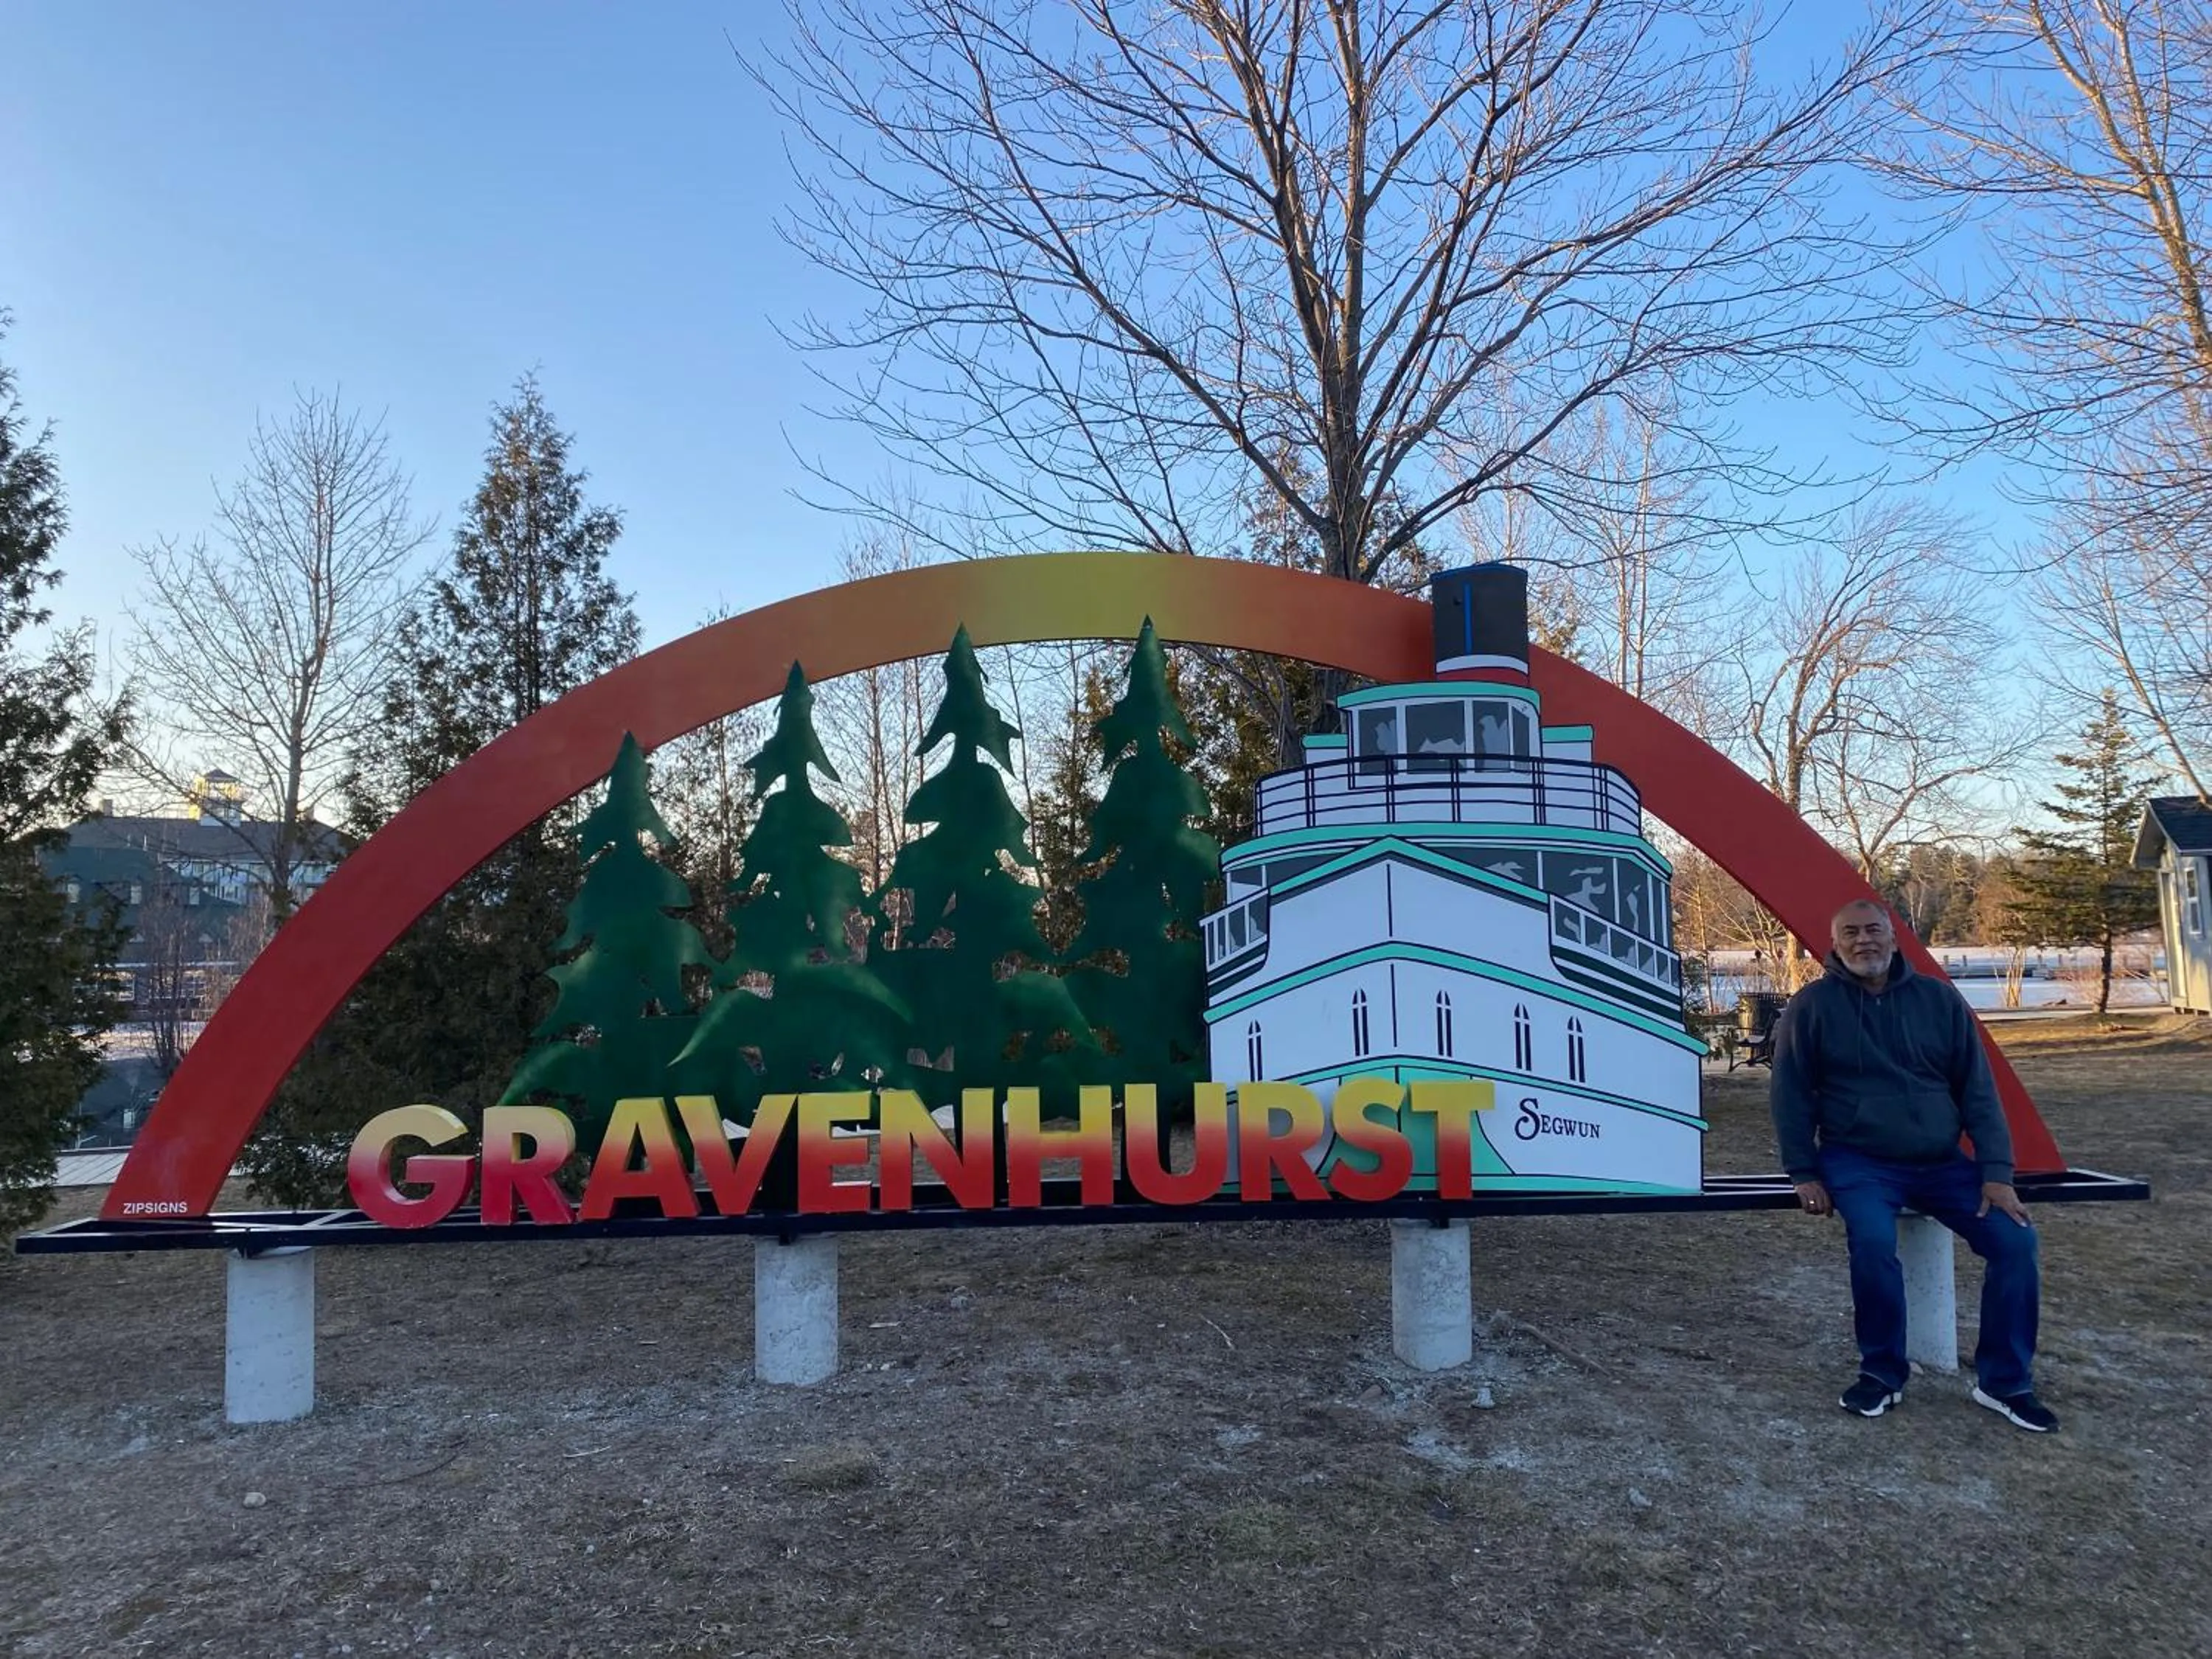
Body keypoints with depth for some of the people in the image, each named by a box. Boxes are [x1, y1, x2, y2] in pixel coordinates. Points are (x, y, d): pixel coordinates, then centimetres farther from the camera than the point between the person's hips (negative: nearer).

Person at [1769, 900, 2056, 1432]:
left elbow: (1977, 1089, 6)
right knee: (1873, 1242, -30)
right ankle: (1882, 1373, -7)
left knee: (2015, 1239, -15)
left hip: (1942, 1163, 4)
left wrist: (1997, 1172, -3)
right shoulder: (1813, 1005, -2)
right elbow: (1790, 1094, -1)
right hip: (1859, 1163, -3)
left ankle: (2004, 1381, 3)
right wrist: (1804, 1174, -6)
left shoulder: (1938, 999, 6)